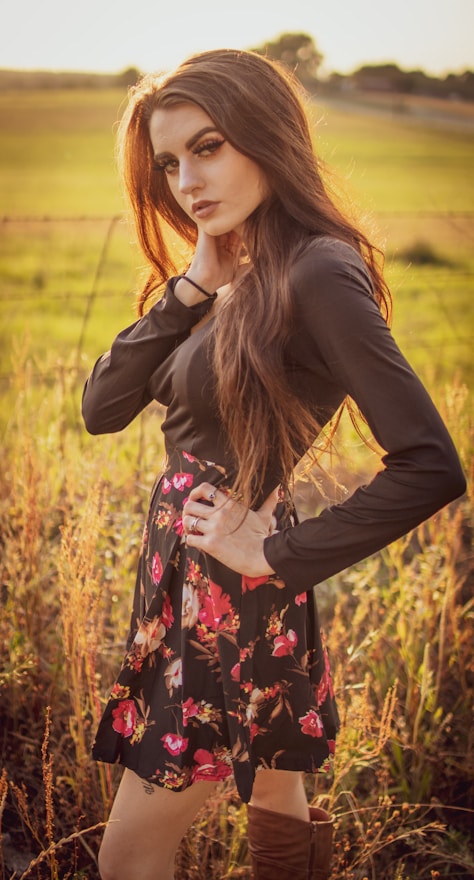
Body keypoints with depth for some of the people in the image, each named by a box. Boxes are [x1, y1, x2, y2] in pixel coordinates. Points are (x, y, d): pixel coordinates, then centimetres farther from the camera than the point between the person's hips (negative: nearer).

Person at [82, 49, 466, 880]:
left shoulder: (317, 273, -19)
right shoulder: (236, 278, 8)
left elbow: (431, 465, -27)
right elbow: (102, 407, 2)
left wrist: (281, 553, -18)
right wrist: (189, 288, -9)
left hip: (231, 605, -8)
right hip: (188, 587, 8)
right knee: (279, 809, 23)